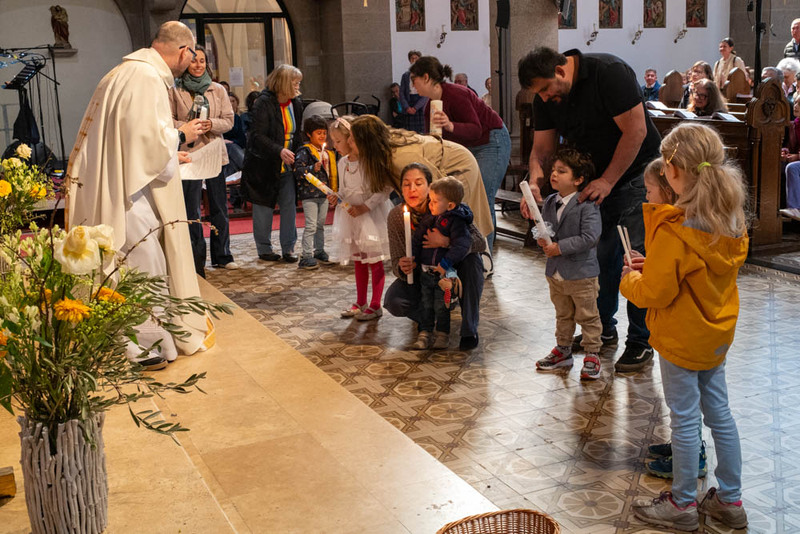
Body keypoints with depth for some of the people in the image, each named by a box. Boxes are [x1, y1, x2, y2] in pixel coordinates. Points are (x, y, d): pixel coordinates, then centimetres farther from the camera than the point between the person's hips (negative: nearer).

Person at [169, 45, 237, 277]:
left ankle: (222, 255, 18)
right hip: (188, 154, -3)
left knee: (219, 207, 8)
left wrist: (212, 124, -14)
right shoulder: (175, 91, 2)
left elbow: (229, 120, 6)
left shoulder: (218, 90, 9)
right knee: (192, 209, -2)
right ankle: (196, 258, 6)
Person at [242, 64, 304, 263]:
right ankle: (264, 249, 16)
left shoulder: (296, 104, 6)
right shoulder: (264, 103, -13)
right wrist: (279, 151, -29)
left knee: (289, 205, 2)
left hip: (287, 165, 5)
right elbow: (258, 135, -18)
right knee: (263, 207, 4)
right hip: (264, 164, -5)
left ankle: (288, 248, 11)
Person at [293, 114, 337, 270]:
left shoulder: (328, 152, 14)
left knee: (320, 225, 16)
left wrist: (334, 191, 18)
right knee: (311, 226, -9)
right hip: (309, 194, -7)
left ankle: (319, 251, 28)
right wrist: (313, 168, -31)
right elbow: (298, 171, -19)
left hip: (324, 194, 7)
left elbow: (332, 173, 22)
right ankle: (307, 256, -6)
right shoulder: (304, 151, -10)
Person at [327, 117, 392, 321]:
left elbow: (386, 187, -18)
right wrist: (336, 198, -5)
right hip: (351, 217, 7)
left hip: (371, 216, -7)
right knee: (358, 261, 16)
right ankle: (361, 303, 27)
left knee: (374, 262, 2)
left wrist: (365, 207, -22)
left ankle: (375, 306, 12)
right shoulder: (343, 163, 6)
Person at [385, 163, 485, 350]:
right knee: (393, 301, -27)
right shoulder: (396, 216, -16)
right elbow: (396, 263, -14)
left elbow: (480, 243, -27)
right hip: (420, 275, 1)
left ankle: (469, 328, -21)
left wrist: (446, 241, -41)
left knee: (471, 258, -31)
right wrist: (402, 267, -38)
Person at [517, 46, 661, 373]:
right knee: (601, 254, 9)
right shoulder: (546, 97, -3)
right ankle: (603, 328, 26)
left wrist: (607, 181, -22)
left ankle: (640, 342, 3)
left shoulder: (609, 73, -23)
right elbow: (542, 146, -1)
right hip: (596, 178, 6)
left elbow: (636, 130, -24)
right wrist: (535, 179, -22)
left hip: (636, 174, -6)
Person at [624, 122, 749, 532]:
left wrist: (629, 280, -3)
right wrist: (652, 266, 7)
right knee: (719, 413, 17)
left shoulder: (674, 231, -27)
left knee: (685, 420, 6)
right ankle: (730, 501, 30)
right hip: (718, 332, 7)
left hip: (681, 338, -7)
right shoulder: (732, 221, -2)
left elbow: (654, 293, -23)